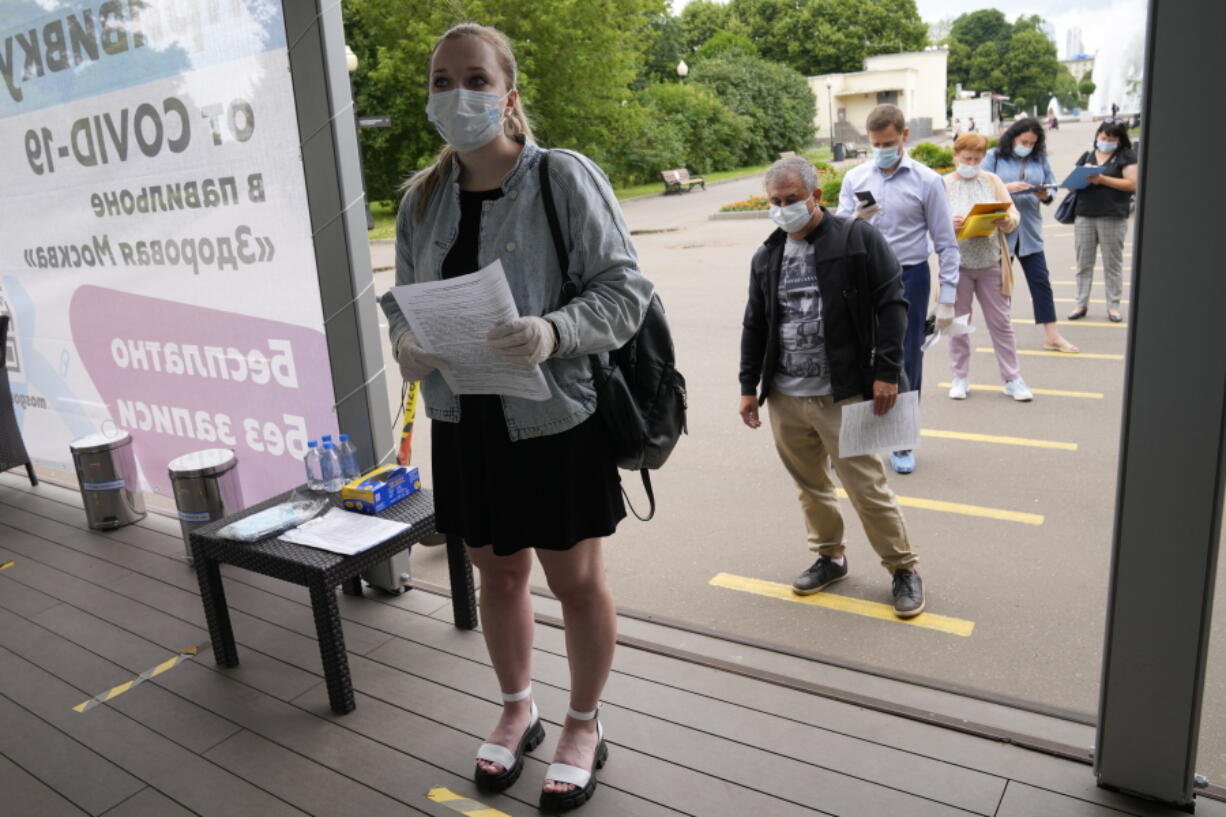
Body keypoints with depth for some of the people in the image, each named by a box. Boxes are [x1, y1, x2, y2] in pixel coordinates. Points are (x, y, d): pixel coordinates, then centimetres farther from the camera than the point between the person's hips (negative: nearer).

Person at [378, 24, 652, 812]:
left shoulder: (565, 177, -11)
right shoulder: (423, 198, 5)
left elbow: (624, 288, -13)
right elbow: (404, 297, 11)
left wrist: (554, 333, -30)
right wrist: (406, 341, -12)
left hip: (556, 416, -4)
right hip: (466, 420, 5)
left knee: (576, 579, 11)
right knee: (498, 571, 19)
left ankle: (584, 727, 35)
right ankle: (517, 712, 43)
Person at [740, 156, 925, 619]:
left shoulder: (858, 239, -4)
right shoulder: (766, 257, 10)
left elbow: (891, 305, -7)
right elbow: (754, 325, 15)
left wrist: (887, 371, -12)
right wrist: (748, 385, 12)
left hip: (843, 395, -5)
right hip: (784, 398, 5)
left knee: (867, 487, 1)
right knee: (810, 485, 16)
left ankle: (903, 567, 19)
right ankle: (829, 557, 35)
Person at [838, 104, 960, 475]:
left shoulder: (926, 181, -4)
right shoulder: (855, 178, 2)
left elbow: (945, 243, -2)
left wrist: (947, 300, -6)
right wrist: (856, 220, -23)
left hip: (909, 280, -2)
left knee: (907, 363, 7)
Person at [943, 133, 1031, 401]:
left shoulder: (992, 180, 9)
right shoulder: (943, 184, 1)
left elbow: (1014, 214, 5)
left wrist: (1007, 221, -18)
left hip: (990, 263, 2)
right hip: (957, 264, -2)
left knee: (1000, 321, 5)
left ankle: (1013, 379, 12)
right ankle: (960, 378, 19)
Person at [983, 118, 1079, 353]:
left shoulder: (1040, 160, 10)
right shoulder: (994, 157, -1)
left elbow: (1052, 189, 9)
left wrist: (1045, 195, -13)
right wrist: (1006, 187, -21)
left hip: (1030, 231, 3)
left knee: (1041, 281, 3)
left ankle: (1052, 336, 7)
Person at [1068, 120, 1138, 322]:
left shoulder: (1126, 156, 3)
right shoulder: (1087, 156, 14)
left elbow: (1132, 184, -7)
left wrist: (1102, 179, -15)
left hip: (1113, 217, -3)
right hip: (1084, 215, 3)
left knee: (1113, 263, 2)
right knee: (1083, 263, 5)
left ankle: (1113, 306, 8)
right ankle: (1081, 304, 11)